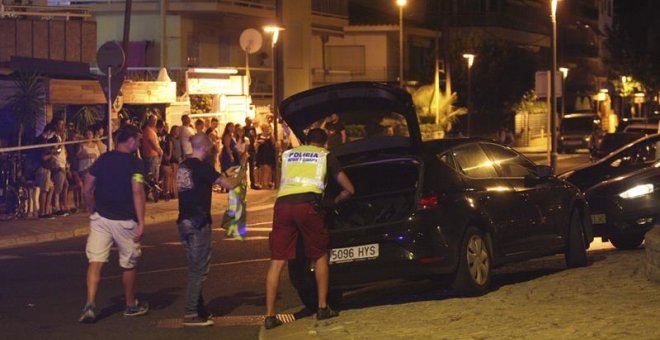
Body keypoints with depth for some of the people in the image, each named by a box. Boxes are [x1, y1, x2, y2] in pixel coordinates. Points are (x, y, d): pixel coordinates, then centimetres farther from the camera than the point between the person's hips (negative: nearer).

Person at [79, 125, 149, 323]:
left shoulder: (103, 159, 5)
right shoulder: (135, 163, -8)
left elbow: (87, 189, 5)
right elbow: (137, 192, -19)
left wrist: (92, 210, 19)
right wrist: (141, 222, -19)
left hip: (100, 218, 3)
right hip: (124, 221, -3)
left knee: (95, 262, -2)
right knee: (128, 264, 14)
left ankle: (90, 305, -18)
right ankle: (131, 305, 28)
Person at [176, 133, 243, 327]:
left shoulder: (183, 167, 11)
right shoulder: (202, 167, -13)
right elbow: (229, 185, -16)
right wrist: (239, 178, 6)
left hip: (184, 222, 8)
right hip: (198, 223, -8)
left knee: (194, 268, 16)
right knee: (198, 269, -3)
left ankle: (198, 309, 23)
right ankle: (191, 314, -3)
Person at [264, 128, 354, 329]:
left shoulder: (288, 154, 27)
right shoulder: (326, 156, 19)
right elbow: (349, 189, 20)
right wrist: (335, 201, 38)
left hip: (282, 204, 2)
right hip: (307, 205, -2)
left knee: (277, 262, 4)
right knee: (320, 257, 17)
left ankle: (270, 315, 2)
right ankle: (322, 308, 18)